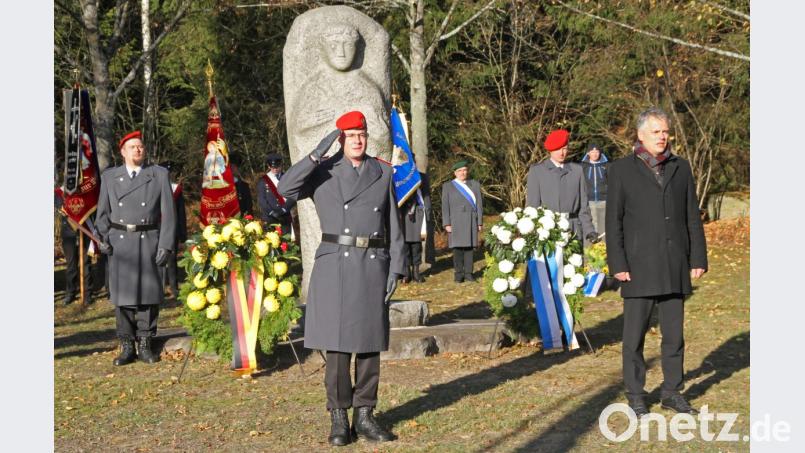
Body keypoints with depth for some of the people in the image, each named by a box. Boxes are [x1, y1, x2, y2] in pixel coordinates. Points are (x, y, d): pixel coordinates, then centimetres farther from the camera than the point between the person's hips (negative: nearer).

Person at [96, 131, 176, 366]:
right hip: (120, 243, 1)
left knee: (148, 294, 2)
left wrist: (166, 246, -7)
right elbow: (103, 212, 13)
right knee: (122, 294, 2)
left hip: (149, 242, -1)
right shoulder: (109, 177, 9)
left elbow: (168, 213, 0)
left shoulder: (160, 175, 4)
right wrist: (103, 238, -3)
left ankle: (145, 345, 12)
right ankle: (126, 347, 10)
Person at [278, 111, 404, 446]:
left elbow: (394, 227, 9)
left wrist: (396, 268, 1)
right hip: (335, 265, -2)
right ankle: (339, 419, 7)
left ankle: (364, 416, 16)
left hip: (373, 267, 2)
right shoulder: (323, 172, 3)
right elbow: (286, 189, -14)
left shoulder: (383, 174, 9)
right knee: (338, 344, -2)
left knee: (369, 344, 6)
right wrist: (317, 154, -16)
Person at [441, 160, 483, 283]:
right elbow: (445, 207, 2)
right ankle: (458, 274, 0)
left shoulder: (474, 185, 11)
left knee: (469, 246, 0)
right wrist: (447, 224, -6)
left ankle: (468, 273, 4)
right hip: (455, 221, -1)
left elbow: (479, 204, 8)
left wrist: (480, 222, 1)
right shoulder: (447, 186, 7)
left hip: (471, 221, 1)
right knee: (458, 247, -3)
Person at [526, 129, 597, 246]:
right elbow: (532, 205, 3)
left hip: (574, 232, 2)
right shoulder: (536, 171, 6)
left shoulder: (577, 170, 12)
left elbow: (583, 205, 12)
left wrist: (589, 230, 2)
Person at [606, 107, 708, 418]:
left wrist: (698, 258, 4)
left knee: (674, 333, 8)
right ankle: (635, 395, 12)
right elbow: (613, 221, -1)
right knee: (634, 334, 2)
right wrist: (617, 264, -8)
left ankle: (671, 392, 18)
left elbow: (693, 217, 10)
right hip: (639, 266, -3)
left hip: (675, 267, 3)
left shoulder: (681, 168, 10)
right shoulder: (622, 170, 1)